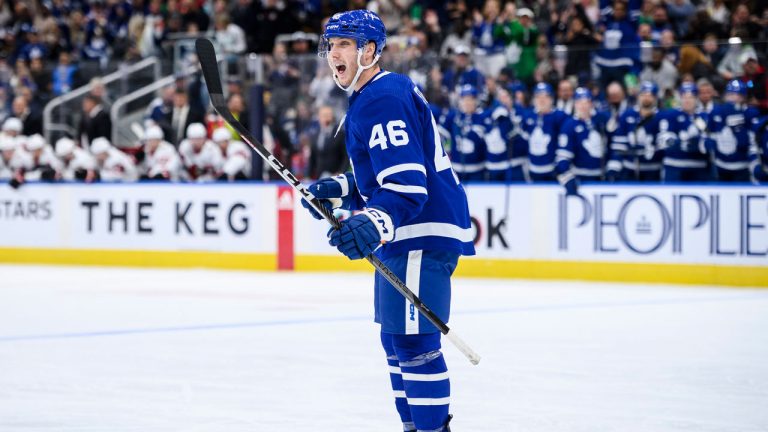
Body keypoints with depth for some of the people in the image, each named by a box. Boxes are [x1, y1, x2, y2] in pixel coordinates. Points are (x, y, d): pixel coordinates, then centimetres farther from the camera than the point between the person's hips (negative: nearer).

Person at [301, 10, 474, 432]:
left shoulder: (382, 100, -17)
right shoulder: (370, 97, 18)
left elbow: (408, 182, -27)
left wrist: (375, 223, -41)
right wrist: (341, 189, 13)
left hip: (423, 234, -12)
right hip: (405, 235, 12)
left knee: (413, 341, -14)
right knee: (395, 338, 16)